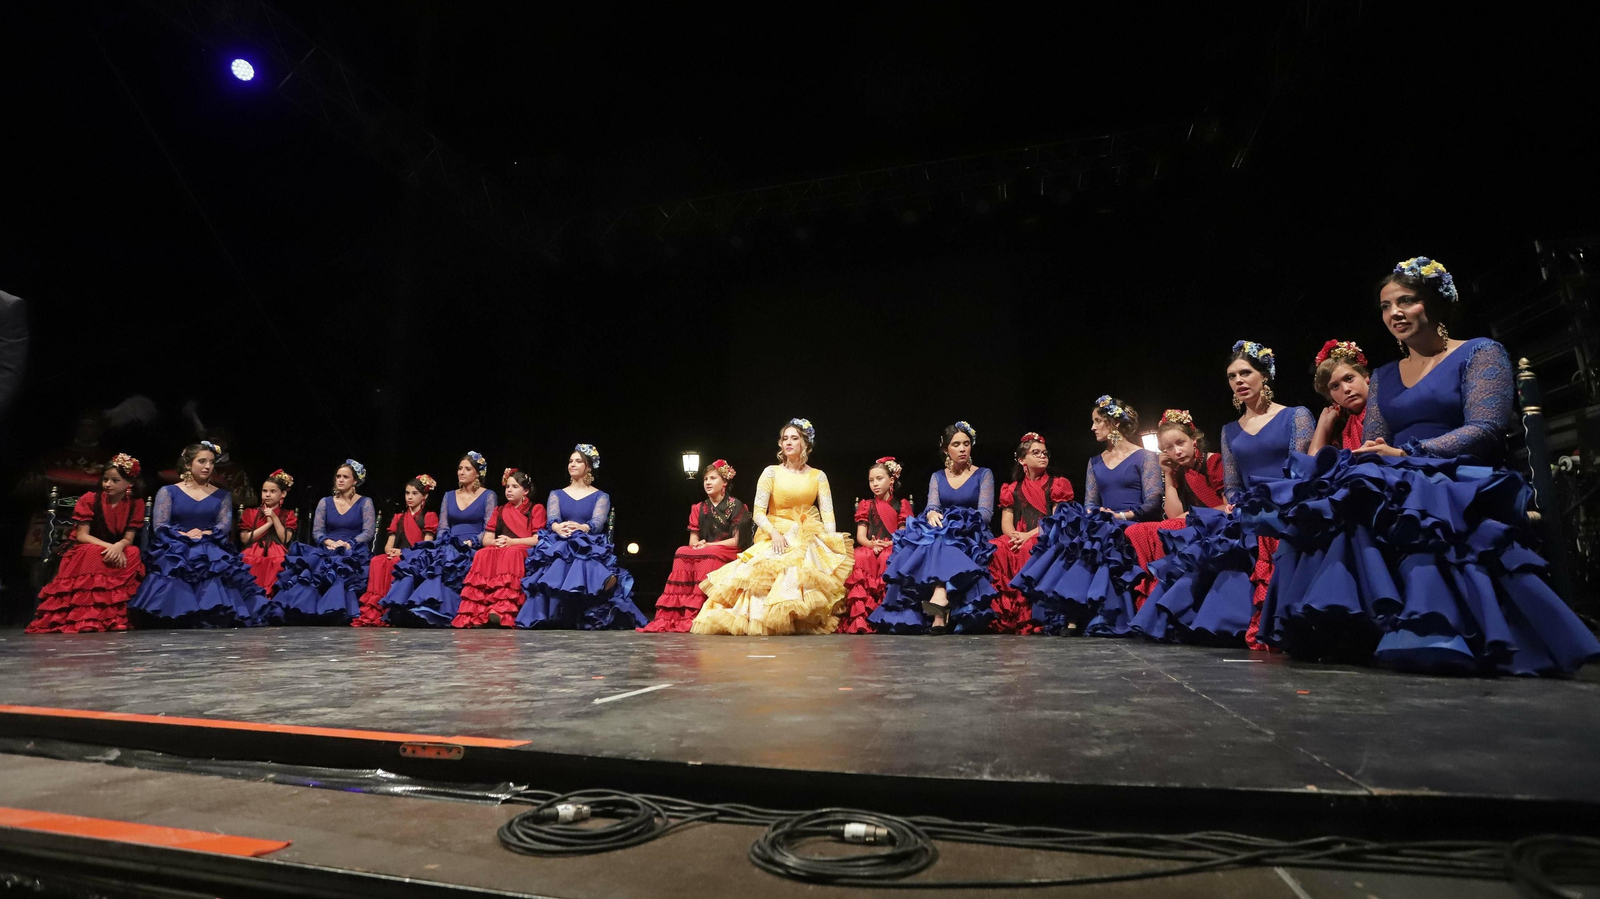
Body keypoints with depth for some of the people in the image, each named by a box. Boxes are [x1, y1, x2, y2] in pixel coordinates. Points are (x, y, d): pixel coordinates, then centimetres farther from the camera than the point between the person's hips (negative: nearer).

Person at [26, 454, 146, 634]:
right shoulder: (89, 499, -6)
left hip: (118, 552, 1)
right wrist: (109, 546, -29)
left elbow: (128, 539, -8)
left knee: (133, 554, -33)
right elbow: (82, 535, -12)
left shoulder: (136, 504, -2)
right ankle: (85, 617, -36)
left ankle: (113, 617, -31)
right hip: (85, 552, -1)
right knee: (93, 553, -37)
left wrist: (118, 547, -33)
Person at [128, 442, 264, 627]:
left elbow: (225, 526, 2)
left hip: (213, 555, 1)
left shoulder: (222, 495, 16)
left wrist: (203, 534, -18)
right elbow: (159, 527, -1)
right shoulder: (168, 492, 10)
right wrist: (186, 536, -17)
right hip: (175, 555, -1)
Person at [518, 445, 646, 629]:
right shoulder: (556, 494, 19)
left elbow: (598, 523, -8)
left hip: (590, 549, -2)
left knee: (583, 567, -41)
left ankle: (587, 621, -39)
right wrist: (557, 527, -31)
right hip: (559, 548, 2)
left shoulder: (601, 496, 12)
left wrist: (581, 528, -34)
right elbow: (552, 519, -2)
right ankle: (560, 620, -36)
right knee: (558, 566, -37)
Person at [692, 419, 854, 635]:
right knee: (769, 567, -30)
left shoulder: (818, 476, 7)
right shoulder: (771, 472, 2)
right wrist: (774, 533, -20)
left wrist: (831, 541, -16)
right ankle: (764, 621, -22)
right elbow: (758, 512, -4)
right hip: (776, 535, -1)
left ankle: (806, 623, -21)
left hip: (809, 537, 1)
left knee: (806, 568, -29)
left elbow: (827, 513, 1)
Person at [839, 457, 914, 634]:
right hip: (870, 549, 2)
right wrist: (872, 544, -15)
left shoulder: (901, 505, 15)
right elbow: (860, 536, 7)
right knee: (861, 559, -35)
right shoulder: (866, 505, 20)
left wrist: (888, 544, -17)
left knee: (887, 559, -38)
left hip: (892, 550, -1)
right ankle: (860, 618, -38)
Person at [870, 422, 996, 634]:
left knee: (940, 544, -37)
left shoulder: (984, 475, 7)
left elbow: (986, 512, -5)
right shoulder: (937, 477, 15)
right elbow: (932, 506, -1)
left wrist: (961, 522, -24)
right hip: (941, 533, 3)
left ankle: (938, 601, -58)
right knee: (935, 544, -35)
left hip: (969, 537, -3)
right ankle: (940, 612, -47)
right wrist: (932, 514, -27)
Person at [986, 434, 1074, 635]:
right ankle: (1003, 618, -29)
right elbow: (1006, 523, 10)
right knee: (996, 550, -31)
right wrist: (1015, 535, -14)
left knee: (1030, 552, -38)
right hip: (1018, 540, 3)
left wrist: (1030, 535, -15)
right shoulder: (1012, 489, 20)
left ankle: (1029, 620, -34)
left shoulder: (1057, 485, 13)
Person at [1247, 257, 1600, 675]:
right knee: (1345, 505, -28)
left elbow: (1485, 429, -10)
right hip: (1400, 496, 5)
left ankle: (1434, 636, -32)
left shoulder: (1480, 353, 5)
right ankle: (1354, 631, -28)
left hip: (1461, 491, -5)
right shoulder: (1382, 377, 21)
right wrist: (1367, 461, -13)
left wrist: (1404, 454, -22)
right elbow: (1372, 445, 13)